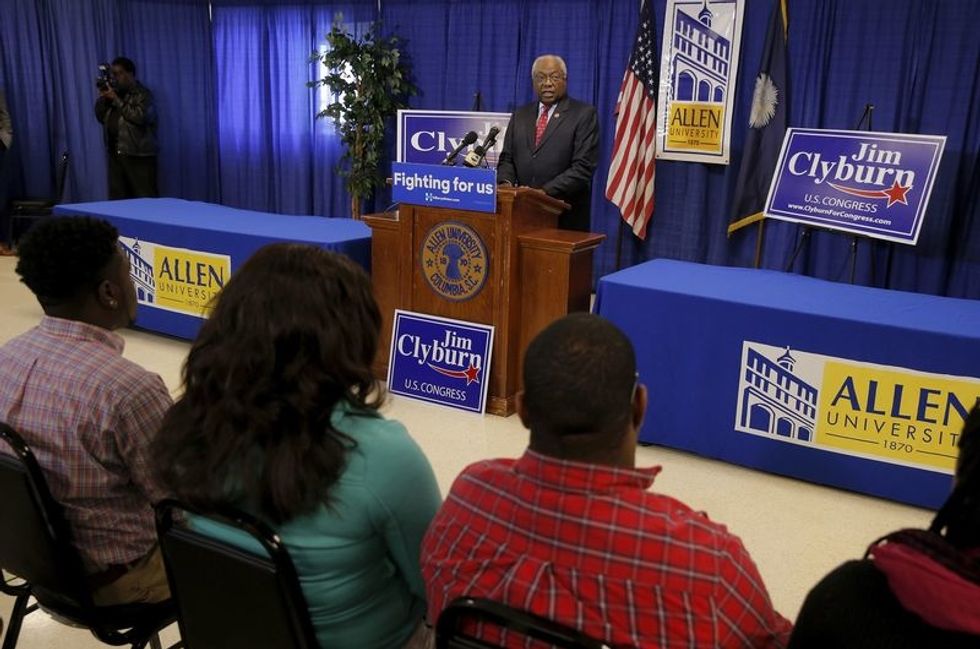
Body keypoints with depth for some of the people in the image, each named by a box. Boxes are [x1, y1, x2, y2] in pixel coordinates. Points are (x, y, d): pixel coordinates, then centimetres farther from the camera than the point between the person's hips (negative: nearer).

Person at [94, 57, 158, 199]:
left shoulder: (143, 94, -3)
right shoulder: (114, 92, 18)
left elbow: (139, 117, -18)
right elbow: (101, 117, 18)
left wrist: (116, 100, -14)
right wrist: (102, 98, 2)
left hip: (139, 156, -7)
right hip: (115, 154, 7)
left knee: (145, 199, -9)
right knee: (117, 199, 4)